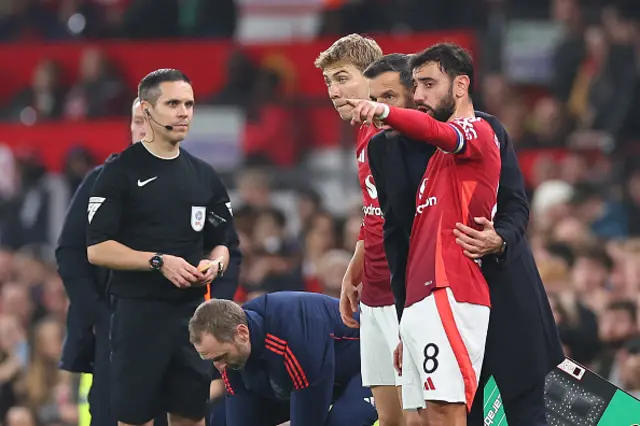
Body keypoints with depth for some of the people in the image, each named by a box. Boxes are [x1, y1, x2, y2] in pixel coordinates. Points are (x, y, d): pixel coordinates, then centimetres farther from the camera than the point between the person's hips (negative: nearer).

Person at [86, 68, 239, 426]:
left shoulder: (205, 177, 14)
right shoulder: (121, 172, -3)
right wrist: (159, 261, -17)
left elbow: (223, 244, 21)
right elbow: (97, 249, -8)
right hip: (138, 312, -5)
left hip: (193, 312, 5)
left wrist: (214, 264, -2)